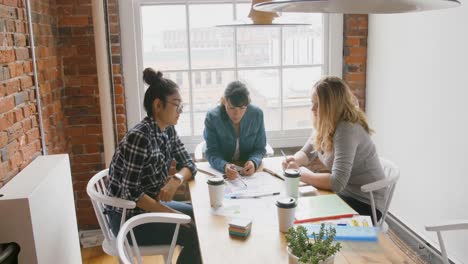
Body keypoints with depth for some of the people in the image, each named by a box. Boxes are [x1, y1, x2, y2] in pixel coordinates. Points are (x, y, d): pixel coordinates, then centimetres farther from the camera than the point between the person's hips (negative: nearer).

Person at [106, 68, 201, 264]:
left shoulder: (168, 130, -1)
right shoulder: (139, 138, -26)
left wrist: (176, 179, -20)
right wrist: (172, 213, -21)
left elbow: (189, 164, 2)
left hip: (150, 205, 8)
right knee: (194, 236, -13)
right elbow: (131, 193, -26)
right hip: (127, 217, -8)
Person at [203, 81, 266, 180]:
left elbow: (260, 148, -2)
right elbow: (212, 152, -14)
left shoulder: (257, 114, -9)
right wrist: (224, 166, -34)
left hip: (249, 172, 2)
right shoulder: (212, 117, -14)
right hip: (220, 170, -1)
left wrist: (254, 162, -24)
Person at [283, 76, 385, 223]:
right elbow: (306, 153, 13)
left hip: (365, 204, -7)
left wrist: (301, 173, -21)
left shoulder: (347, 130, -27)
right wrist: (295, 160, -10)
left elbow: (337, 183, -33)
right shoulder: (324, 125, -2)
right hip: (344, 193, 7)